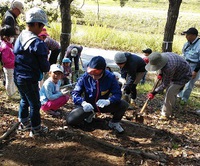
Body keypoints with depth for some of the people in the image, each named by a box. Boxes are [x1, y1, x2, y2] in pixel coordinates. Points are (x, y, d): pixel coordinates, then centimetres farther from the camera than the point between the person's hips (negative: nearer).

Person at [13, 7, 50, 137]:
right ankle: (36, 130, 22)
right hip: (29, 80, -8)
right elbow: (44, 67, -20)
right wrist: (48, 65, 4)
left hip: (17, 77, 8)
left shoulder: (19, 38, 3)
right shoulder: (37, 43, -21)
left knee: (24, 100, 26)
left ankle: (24, 123, 42)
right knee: (35, 104, 9)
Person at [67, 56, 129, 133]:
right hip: (88, 106, 0)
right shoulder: (85, 77, -18)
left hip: (103, 105, 0)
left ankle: (114, 123, 8)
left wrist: (108, 101, -42)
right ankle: (90, 114, 13)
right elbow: (75, 93, -17)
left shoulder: (110, 77, -18)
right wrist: (83, 103, -38)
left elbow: (117, 93, -19)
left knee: (124, 105, -25)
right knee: (70, 120, -21)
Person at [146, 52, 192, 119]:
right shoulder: (161, 56, -16)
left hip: (183, 76, -9)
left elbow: (165, 84, -28)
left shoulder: (168, 68, -41)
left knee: (170, 93, -15)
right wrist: (160, 74, -5)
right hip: (175, 73, 9)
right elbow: (162, 68, 12)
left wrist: (154, 93, -24)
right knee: (172, 92, 17)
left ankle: (166, 114, -3)